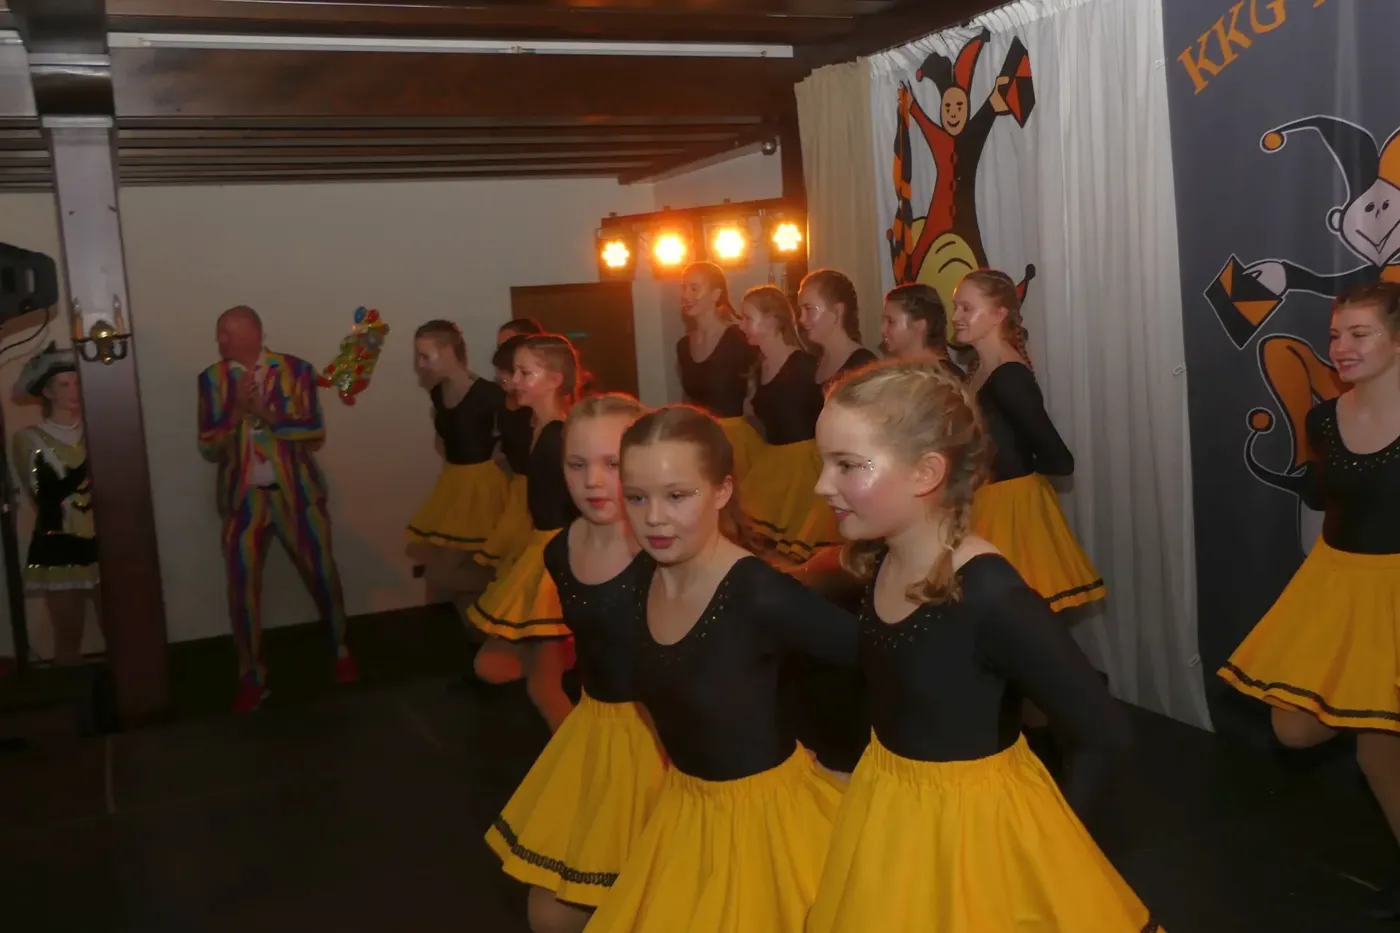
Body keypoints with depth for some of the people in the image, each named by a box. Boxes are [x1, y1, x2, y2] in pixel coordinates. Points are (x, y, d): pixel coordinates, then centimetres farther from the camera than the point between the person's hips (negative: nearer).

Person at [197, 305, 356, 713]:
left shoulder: (295, 370, -4)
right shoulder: (212, 379, 0)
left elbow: (315, 433, -8)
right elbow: (209, 449, -4)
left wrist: (266, 414, -18)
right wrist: (237, 410, -18)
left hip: (296, 493, -1)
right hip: (243, 499, 1)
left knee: (322, 575, 9)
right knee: (242, 587, 2)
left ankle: (341, 652, 32)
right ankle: (252, 679, 17)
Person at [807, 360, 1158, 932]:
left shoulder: (993, 598, -28)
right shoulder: (877, 562, -7)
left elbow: (1107, 735, -22)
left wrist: (1047, 832, -11)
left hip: (972, 825, -7)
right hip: (889, 809, 7)